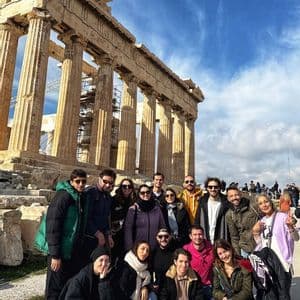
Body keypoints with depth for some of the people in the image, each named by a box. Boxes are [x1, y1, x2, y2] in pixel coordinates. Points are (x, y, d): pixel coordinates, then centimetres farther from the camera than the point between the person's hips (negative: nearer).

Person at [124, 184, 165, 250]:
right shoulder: (133, 209, -2)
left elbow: (163, 227, 9)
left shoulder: (156, 208, 6)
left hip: (155, 248, 2)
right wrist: (130, 249, -10)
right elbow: (128, 230, -5)